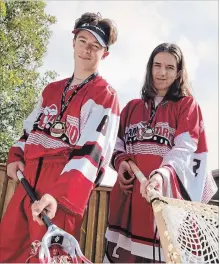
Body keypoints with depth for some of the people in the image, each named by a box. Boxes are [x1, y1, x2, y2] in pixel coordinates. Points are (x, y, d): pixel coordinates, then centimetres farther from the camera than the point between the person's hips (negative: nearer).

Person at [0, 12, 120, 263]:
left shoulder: (104, 94, -3)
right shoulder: (52, 89, 19)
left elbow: (91, 150, -17)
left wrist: (58, 194, -28)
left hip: (65, 185, -6)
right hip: (29, 179, 7)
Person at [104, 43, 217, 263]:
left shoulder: (187, 105, 6)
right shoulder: (132, 107, 17)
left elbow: (184, 149, -8)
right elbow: (117, 145, 20)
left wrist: (162, 174, -27)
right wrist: (120, 162, -3)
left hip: (165, 194, -3)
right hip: (128, 194, 4)